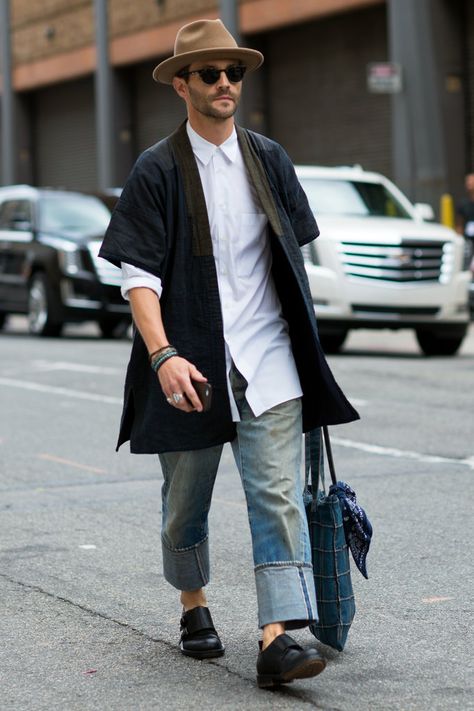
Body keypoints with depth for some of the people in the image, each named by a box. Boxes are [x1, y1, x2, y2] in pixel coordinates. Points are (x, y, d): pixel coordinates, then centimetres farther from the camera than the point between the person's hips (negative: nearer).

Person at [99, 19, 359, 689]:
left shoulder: (270, 160, 9)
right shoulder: (158, 170, -4)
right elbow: (138, 276, -9)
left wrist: (304, 342, 16)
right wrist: (163, 355, -22)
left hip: (268, 360, 2)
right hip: (191, 363, -2)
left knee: (277, 495, -9)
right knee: (186, 499, 12)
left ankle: (277, 638, -13)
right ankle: (194, 607, 35)